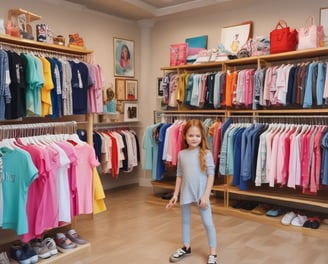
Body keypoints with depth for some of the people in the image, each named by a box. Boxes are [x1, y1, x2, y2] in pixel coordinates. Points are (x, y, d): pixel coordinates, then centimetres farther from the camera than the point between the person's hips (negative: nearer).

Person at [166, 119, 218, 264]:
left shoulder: (206, 154, -10)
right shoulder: (181, 154, 0)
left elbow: (211, 175, -10)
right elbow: (179, 175, 7)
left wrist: (206, 195, -14)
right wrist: (175, 194, 7)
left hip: (201, 194, -4)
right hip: (186, 193, 4)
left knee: (208, 223, 4)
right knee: (185, 220, 18)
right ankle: (186, 247, 38)